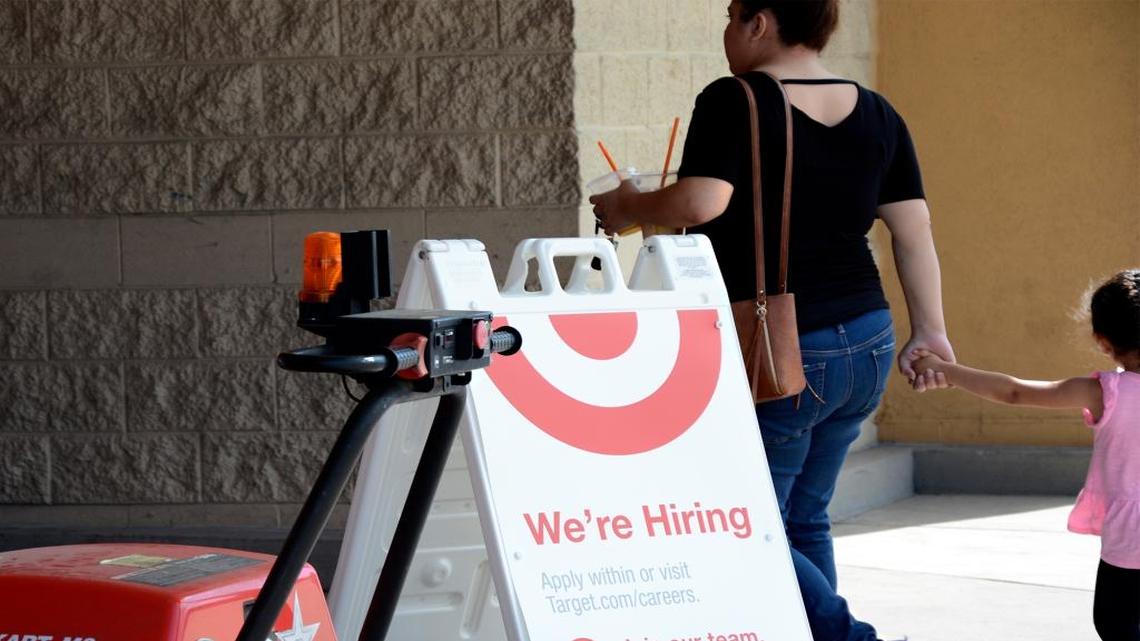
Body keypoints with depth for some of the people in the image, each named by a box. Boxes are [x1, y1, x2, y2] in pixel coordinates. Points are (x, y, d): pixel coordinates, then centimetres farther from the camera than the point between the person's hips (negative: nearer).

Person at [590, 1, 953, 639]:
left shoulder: (734, 103, -11)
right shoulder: (877, 114, 8)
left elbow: (699, 202, -22)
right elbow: (913, 230, 7)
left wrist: (627, 207, -4)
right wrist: (930, 331, 10)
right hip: (864, 347, 7)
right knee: (804, 521, 18)